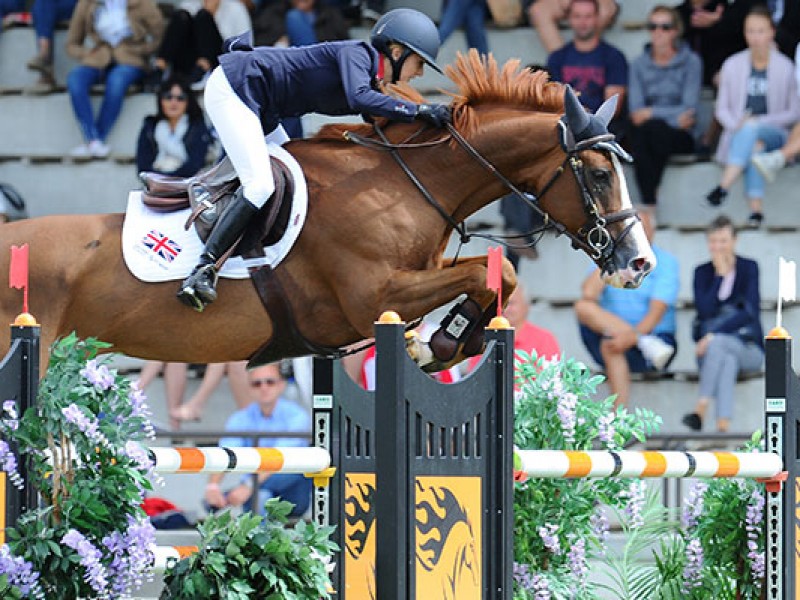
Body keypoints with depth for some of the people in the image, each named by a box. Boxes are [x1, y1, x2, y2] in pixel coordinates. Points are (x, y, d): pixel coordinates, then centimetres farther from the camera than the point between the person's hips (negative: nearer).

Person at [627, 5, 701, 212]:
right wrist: (673, 117, -13)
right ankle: (649, 205, -39)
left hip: (681, 135, -2)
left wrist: (651, 113, -10)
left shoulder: (690, 62, 3)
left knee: (652, 127, -35)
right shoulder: (639, 65, 12)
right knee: (637, 132, -34)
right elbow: (636, 110, 2)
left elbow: (689, 109, -5)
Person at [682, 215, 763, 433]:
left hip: (748, 349, -2)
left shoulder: (749, 268, 1)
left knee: (718, 343, -36)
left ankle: (701, 409, -46)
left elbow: (750, 313, -11)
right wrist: (720, 275, -9)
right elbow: (705, 311, -7)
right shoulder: (702, 272, 8)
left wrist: (714, 335, -20)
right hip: (711, 348, 2)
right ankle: (723, 425, -53)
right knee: (728, 358, -35)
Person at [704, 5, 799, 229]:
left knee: (752, 131, -36)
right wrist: (736, 124, -10)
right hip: (739, 134, 2)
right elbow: (722, 108, 13)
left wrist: (760, 122, -12)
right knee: (754, 145, -35)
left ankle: (724, 185, -50)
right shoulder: (732, 65, 10)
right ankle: (756, 208, -47)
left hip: (774, 133, -2)